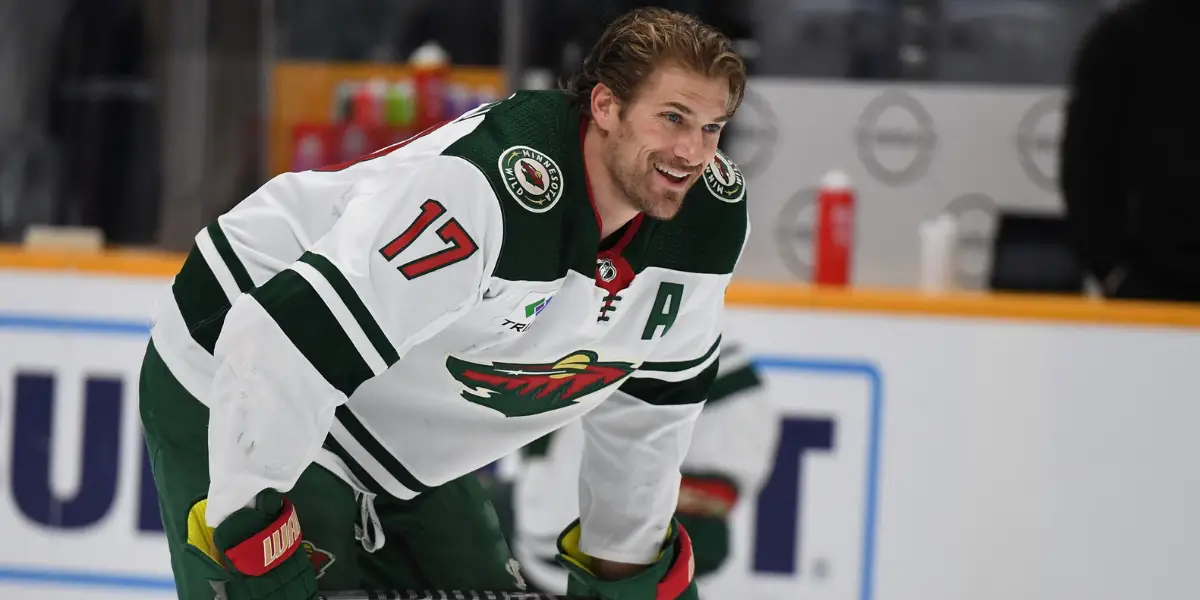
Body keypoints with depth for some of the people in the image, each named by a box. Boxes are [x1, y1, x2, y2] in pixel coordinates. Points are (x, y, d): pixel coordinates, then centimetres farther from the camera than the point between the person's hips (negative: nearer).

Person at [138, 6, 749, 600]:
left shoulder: (711, 216, -11)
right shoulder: (481, 188, -36)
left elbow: (652, 399, 8)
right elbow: (282, 344, -38)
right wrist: (252, 531, -33)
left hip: (402, 440, 8)